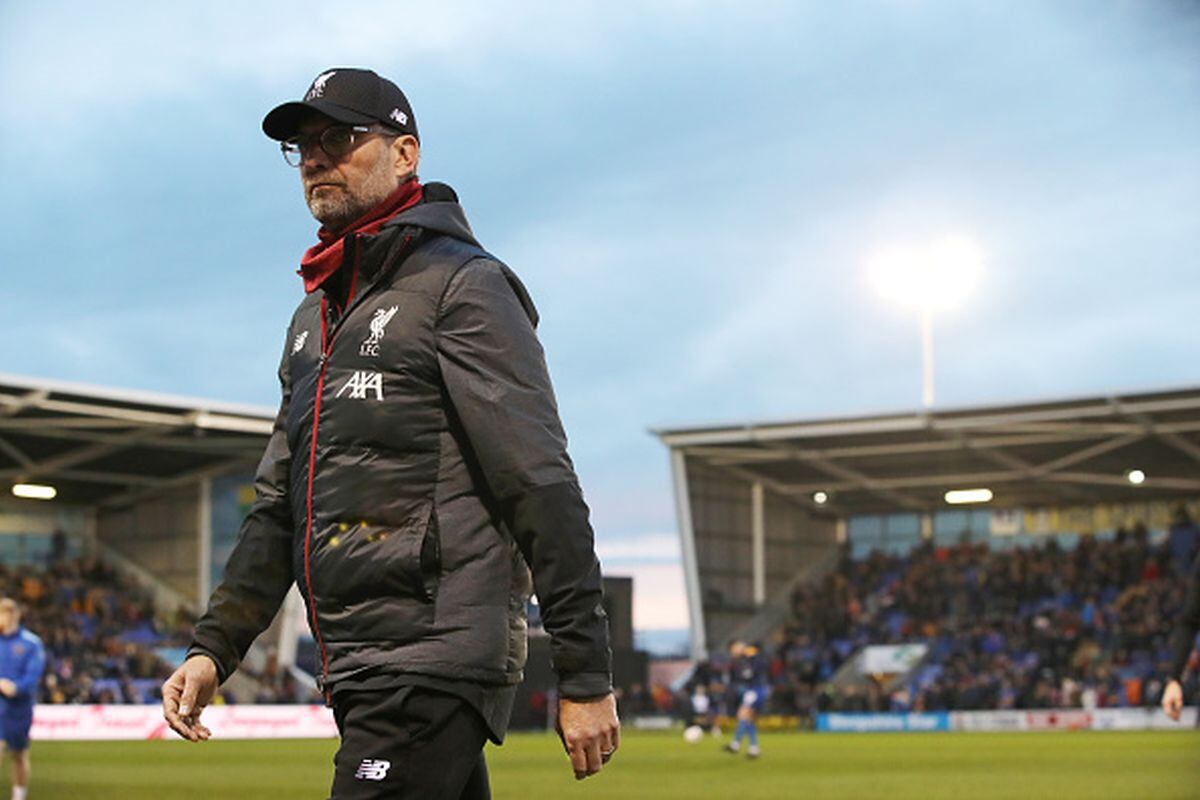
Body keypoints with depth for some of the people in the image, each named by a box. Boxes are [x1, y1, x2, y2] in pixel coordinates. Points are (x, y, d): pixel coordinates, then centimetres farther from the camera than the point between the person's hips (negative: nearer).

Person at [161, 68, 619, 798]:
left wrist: (586, 678, -17)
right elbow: (280, 509, 24)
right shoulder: (312, 318, 21)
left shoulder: (461, 285, -5)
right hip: (358, 676, 9)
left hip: (436, 665, -9)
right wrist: (214, 648, 12)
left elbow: (544, 491, -12)